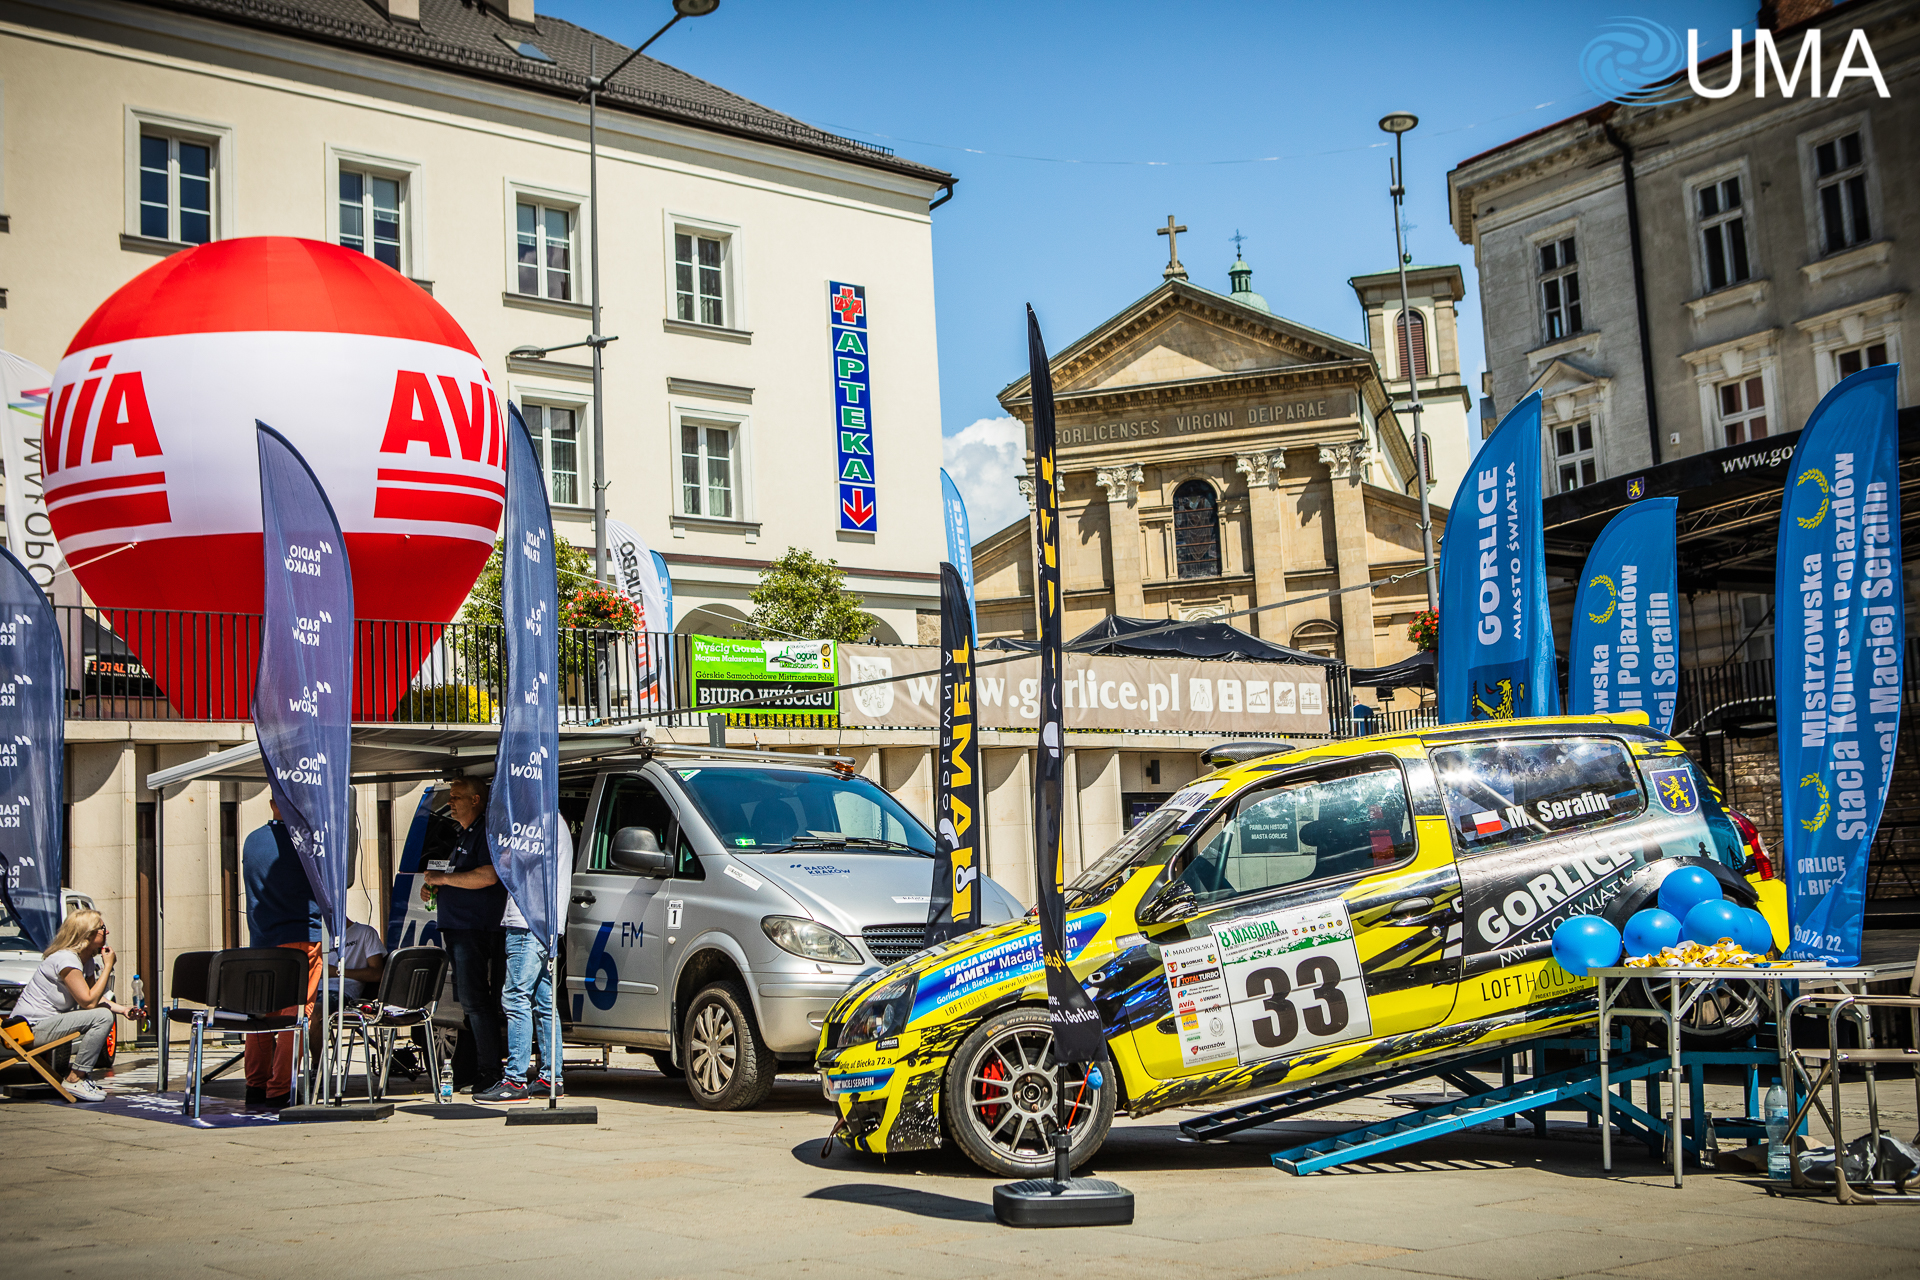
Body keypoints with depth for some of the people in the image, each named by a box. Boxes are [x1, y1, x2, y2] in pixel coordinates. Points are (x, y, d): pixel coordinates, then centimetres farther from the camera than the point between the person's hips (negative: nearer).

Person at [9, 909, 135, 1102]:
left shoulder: (88, 960, 10)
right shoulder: (65, 959, -20)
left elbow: (96, 998, 14)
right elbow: (89, 1002, -23)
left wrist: (122, 1010, -2)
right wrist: (108, 966, -17)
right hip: (33, 1028, -10)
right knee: (102, 1017, -23)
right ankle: (75, 1079, -16)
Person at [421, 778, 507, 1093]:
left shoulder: (486, 832, -11)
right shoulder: (463, 836, 22)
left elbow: (488, 876, -25)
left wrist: (443, 878, -17)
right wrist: (432, 886, 14)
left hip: (476, 929, -11)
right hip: (457, 928, 11)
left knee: (475, 1001, -11)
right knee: (466, 1000, 12)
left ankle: (489, 1072, -9)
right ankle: (469, 1068, 17)